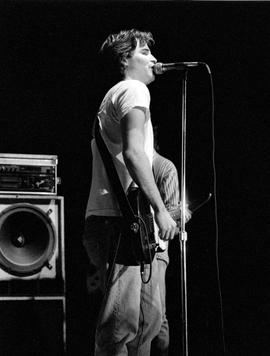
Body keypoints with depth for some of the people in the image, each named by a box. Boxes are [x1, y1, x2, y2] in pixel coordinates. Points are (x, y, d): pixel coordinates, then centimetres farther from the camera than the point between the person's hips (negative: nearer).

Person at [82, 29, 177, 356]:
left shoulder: (113, 96, 27)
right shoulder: (134, 90, -5)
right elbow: (132, 152, -19)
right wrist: (160, 209, -19)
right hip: (119, 221, -11)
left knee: (149, 318, 11)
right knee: (122, 323, -15)